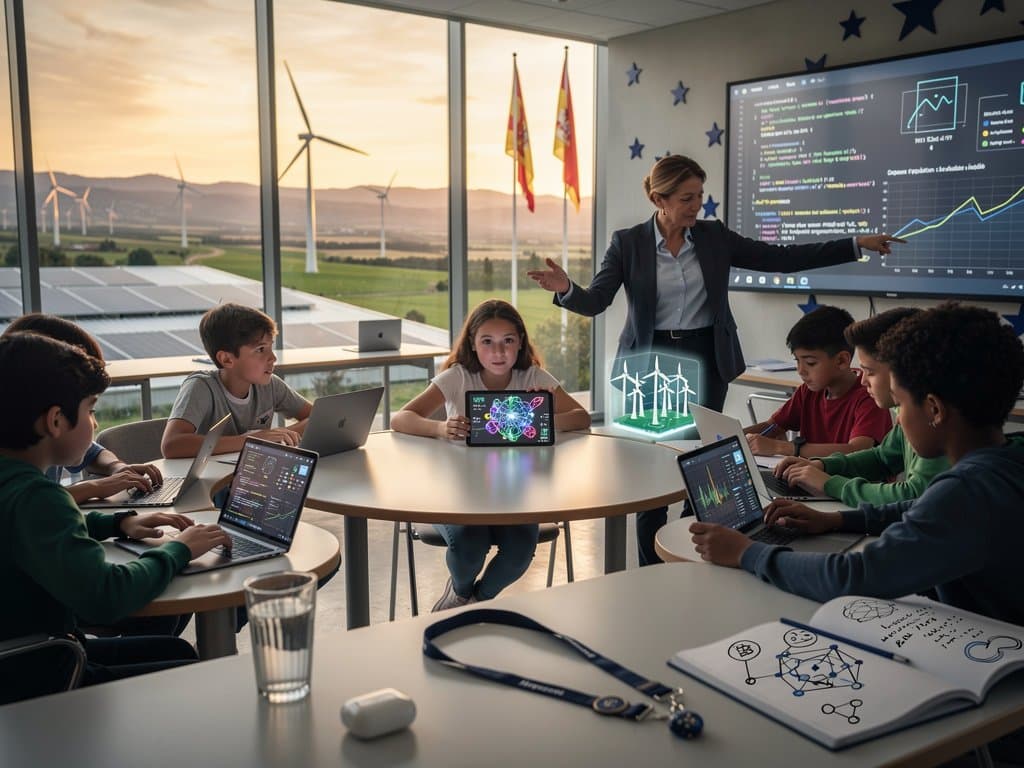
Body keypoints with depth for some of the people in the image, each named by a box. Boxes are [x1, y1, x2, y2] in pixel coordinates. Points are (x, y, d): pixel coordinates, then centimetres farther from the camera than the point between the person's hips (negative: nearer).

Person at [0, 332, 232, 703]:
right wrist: (177, 550, -20)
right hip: (36, 682, -9)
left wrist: (119, 522, 9)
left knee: (177, 650, 21)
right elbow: (105, 597, -38)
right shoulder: (31, 497, -29)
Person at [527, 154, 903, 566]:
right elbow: (594, 301, -10)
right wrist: (566, 288, -32)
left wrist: (856, 244, -2)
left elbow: (782, 258, 3)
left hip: (704, 361, 2)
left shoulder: (714, 237, 3)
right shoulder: (628, 243, -3)